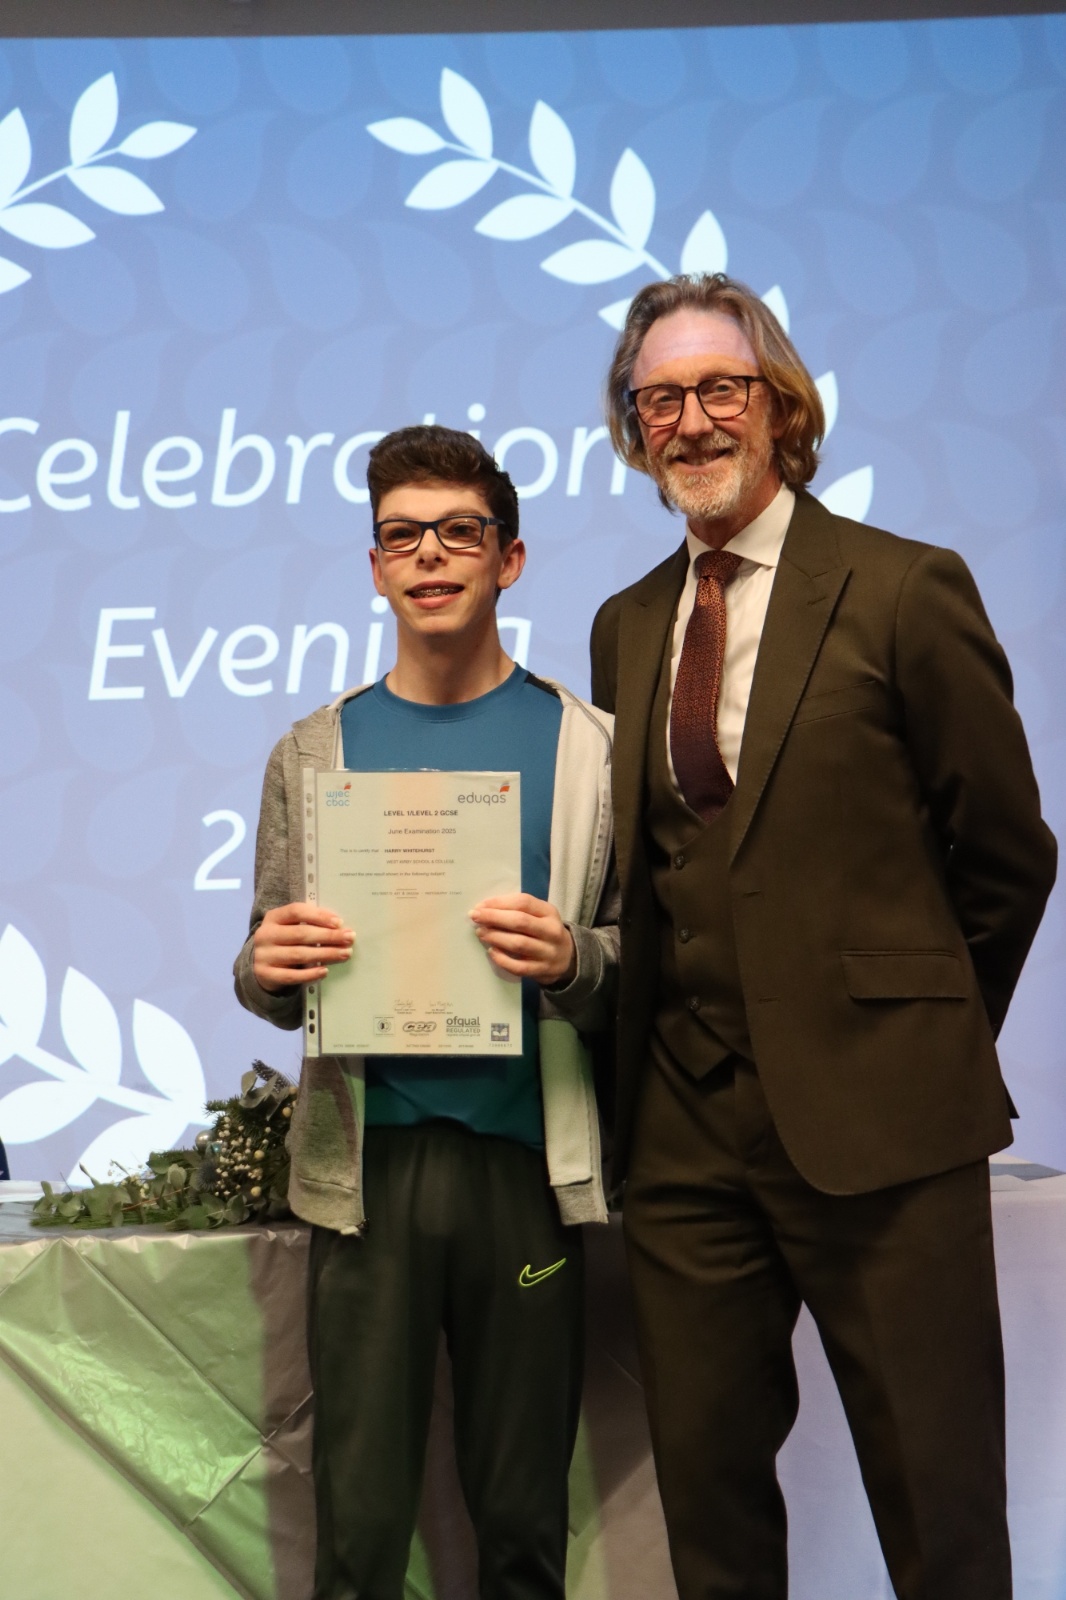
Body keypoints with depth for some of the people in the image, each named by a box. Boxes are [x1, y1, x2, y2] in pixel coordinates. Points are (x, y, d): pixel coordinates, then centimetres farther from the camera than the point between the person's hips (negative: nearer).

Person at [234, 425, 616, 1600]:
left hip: (526, 1159, -1)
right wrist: (270, 970, -11)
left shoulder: (587, 746, 4)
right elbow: (268, 982, 11)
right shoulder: (312, 754, 8)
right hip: (368, 1160, 1)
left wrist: (571, 961, -18)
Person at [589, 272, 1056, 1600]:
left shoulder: (903, 590, -5)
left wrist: (921, 1036, 6)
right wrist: (646, 1061, 7)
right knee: (706, 1482, 15)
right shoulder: (625, 627, 11)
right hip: (683, 1124, 5)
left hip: (874, 1116, -4)